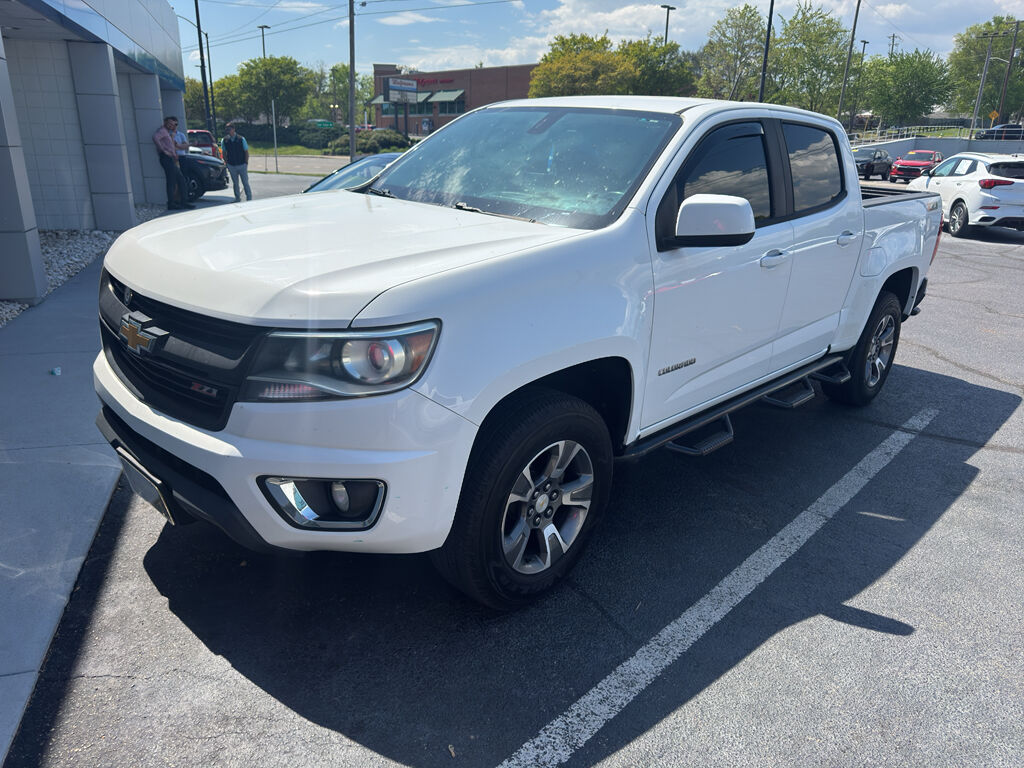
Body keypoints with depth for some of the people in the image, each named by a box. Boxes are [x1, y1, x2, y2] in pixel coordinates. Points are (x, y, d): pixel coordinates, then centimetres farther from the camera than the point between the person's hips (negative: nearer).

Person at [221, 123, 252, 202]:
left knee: (245, 183, 0)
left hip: (242, 165, -2)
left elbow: (246, 152, 0)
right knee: (235, 183, 9)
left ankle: (249, 199, 8)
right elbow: (224, 153, 11)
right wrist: (226, 164, 6)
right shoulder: (224, 140, 2)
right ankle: (237, 198, 19)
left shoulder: (241, 139, -4)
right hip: (231, 166, 2)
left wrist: (246, 163, -4)